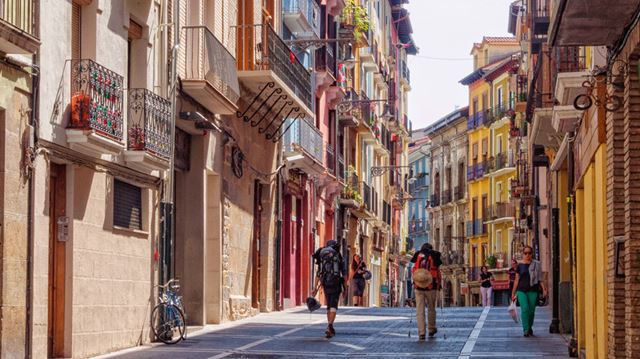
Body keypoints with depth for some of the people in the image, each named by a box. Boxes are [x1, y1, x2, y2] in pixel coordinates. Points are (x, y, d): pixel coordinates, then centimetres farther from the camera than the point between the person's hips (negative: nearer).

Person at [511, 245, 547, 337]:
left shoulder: (536, 265, 6)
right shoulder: (520, 266, 6)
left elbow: (539, 278, 9)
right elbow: (516, 280, 11)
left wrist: (543, 289, -4)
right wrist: (513, 293, 12)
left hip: (532, 291, 1)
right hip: (521, 290, -1)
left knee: (531, 311, 3)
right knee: (525, 309, -16)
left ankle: (529, 328, 26)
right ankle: (526, 330, -16)